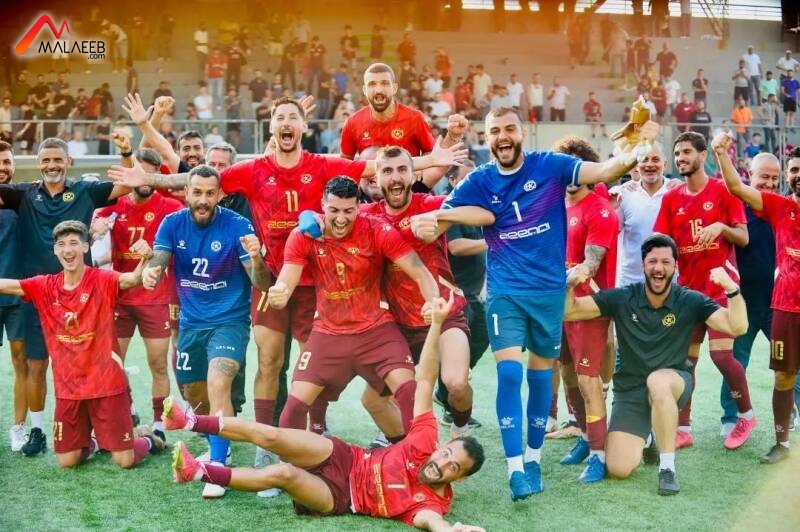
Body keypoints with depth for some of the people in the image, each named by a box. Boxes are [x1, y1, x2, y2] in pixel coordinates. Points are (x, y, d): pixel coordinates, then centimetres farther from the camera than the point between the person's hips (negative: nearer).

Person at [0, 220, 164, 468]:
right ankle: (94, 442, 39)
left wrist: (145, 259, -52)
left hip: (105, 382, -4)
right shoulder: (44, 286, 0)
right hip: (67, 386, 4)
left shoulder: (102, 280, -12)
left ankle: (146, 438, 33)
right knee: (66, 460, 7)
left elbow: (132, 280, -31)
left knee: (125, 460, -1)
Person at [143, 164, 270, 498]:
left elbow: (262, 285, -19)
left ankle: (218, 465, -17)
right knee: (193, 394, 17)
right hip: (191, 322, 5)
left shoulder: (237, 226, -16)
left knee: (218, 384, -26)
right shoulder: (173, 224, -5)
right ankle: (217, 444, 44)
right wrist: (150, 272, -39)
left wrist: (256, 260, -41)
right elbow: (158, 262, -15)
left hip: (229, 320, -5)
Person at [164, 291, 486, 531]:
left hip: (338, 498, -4)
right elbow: (424, 383, -8)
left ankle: (199, 473, -20)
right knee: (270, 436, -17)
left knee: (282, 474, -30)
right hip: (344, 458, 4)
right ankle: (191, 421, -6)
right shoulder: (426, 443, -7)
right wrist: (437, 323, -17)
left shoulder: (434, 500, -15)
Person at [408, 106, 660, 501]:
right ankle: (515, 468, -5)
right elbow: (437, 223, -7)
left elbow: (602, 172, -15)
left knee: (541, 374, 12)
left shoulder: (550, 166, -5)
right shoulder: (478, 181, -2)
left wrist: (633, 155, -35)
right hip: (505, 291, 0)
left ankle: (533, 459, 28)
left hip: (549, 290, 1)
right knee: (509, 373, -13)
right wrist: (426, 226, -31)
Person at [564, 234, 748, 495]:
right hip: (630, 390, 1)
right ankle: (644, 438, 24)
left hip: (673, 383, -1)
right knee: (618, 469, -14)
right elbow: (568, 313, -7)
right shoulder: (621, 298, -7)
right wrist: (569, 285, -28)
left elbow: (737, 327, -18)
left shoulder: (690, 301, -8)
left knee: (657, 380, -40)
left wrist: (731, 289, -35)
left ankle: (667, 468, -22)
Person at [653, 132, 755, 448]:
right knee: (684, 359, 4)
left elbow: (743, 237, -5)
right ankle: (683, 429, 10)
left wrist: (721, 226, -23)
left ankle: (746, 414, 13)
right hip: (687, 288, 4)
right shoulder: (671, 198, 8)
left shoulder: (723, 191, -3)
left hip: (720, 286, -4)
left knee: (721, 354, -10)